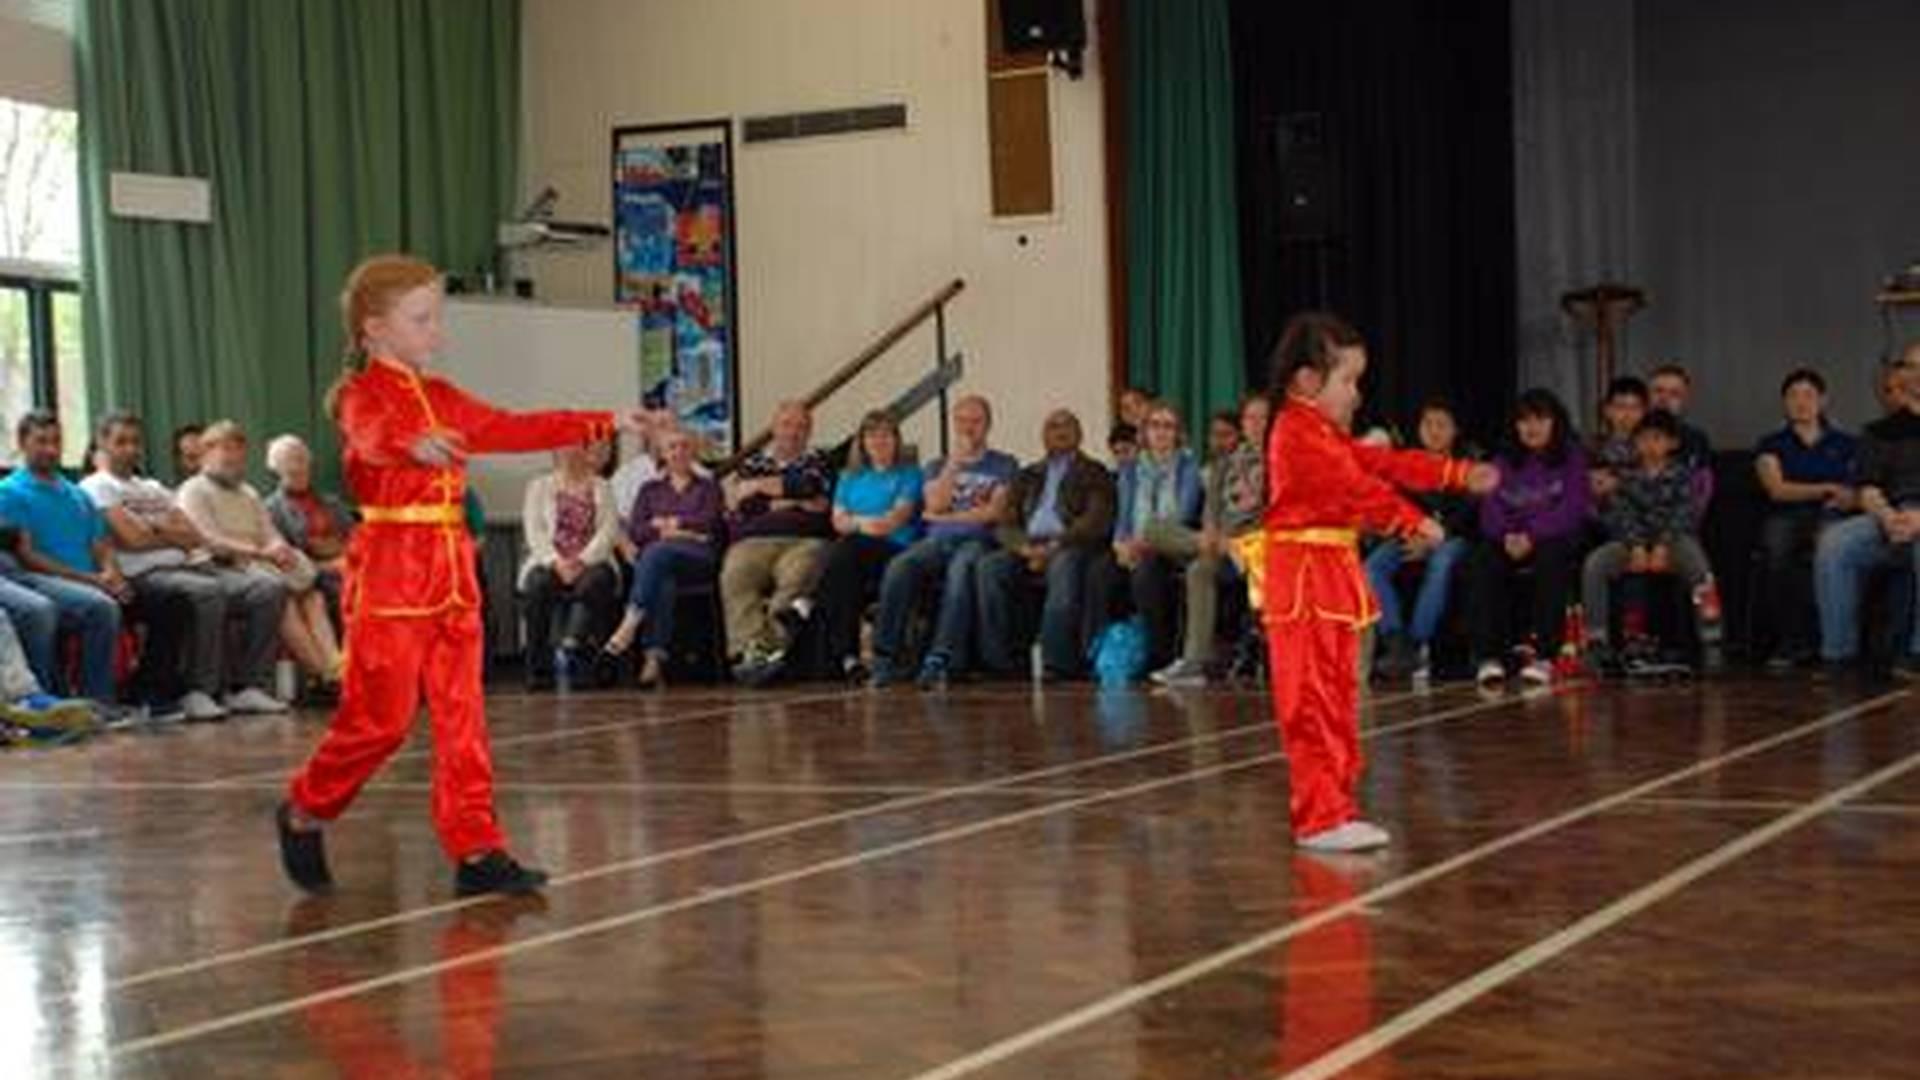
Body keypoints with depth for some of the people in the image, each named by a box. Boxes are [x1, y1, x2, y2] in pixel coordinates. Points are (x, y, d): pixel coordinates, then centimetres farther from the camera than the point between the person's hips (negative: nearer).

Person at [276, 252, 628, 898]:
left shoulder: (441, 399, 17)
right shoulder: (362, 395, -7)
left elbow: (511, 430, 19)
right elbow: (374, 437, -29)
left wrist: (602, 425, 14)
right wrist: (415, 446, -53)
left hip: (451, 566, 7)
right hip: (388, 569, -7)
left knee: (462, 713, 3)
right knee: (380, 716, -4)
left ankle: (476, 849, 5)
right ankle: (304, 812, 19)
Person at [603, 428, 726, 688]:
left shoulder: (709, 486, 23)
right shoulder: (650, 489, 28)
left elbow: (710, 522, 4)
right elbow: (634, 531, 13)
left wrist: (664, 522, 3)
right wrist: (667, 530, -3)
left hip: (699, 557, -1)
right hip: (653, 558, 1)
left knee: (658, 551, -38)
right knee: (662, 581, -38)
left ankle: (630, 624, -52)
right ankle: (655, 657, -53)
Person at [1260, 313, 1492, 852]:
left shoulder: (1328, 436, 20)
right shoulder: (1298, 435, -13)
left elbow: (1384, 463, 19)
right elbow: (1356, 488, -19)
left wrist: (1460, 474, 16)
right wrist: (1413, 522, -18)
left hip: (1331, 575, 11)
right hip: (1305, 578, -11)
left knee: (1336, 698, 14)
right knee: (1313, 702, -10)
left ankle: (1334, 804, 20)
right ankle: (1321, 817, -10)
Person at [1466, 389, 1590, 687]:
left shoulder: (1572, 458, 8)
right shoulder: (1504, 461, 18)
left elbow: (1573, 508, -5)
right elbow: (1490, 508, 7)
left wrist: (1532, 536, -19)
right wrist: (1507, 535, -15)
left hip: (1555, 538, -3)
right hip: (1509, 539, 3)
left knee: (1550, 559, -38)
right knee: (1481, 562, -30)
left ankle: (1543, 657, -39)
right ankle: (1488, 656, -36)